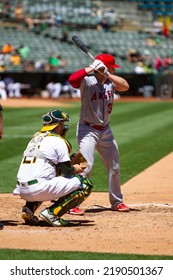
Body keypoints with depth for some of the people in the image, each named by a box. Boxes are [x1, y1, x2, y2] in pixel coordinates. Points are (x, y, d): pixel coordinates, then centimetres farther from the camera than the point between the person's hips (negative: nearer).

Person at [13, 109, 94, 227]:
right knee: (86, 184, -1)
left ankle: (29, 208, 14)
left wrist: (72, 167, 25)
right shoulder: (58, 141, -1)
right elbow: (66, 171, -2)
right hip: (39, 189, -8)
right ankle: (52, 213, -11)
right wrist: (74, 169, 18)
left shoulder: (35, 138, 23)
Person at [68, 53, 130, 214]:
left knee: (114, 167, 14)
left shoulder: (110, 83, 4)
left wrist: (107, 75, -22)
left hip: (105, 130, 7)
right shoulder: (87, 81, -13)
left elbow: (125, 86, -13)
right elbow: (72, 79, -33)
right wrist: (91, 68, -27)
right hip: (88, 130, -7)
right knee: (86, 166, -19)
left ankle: (116, 202, 29)